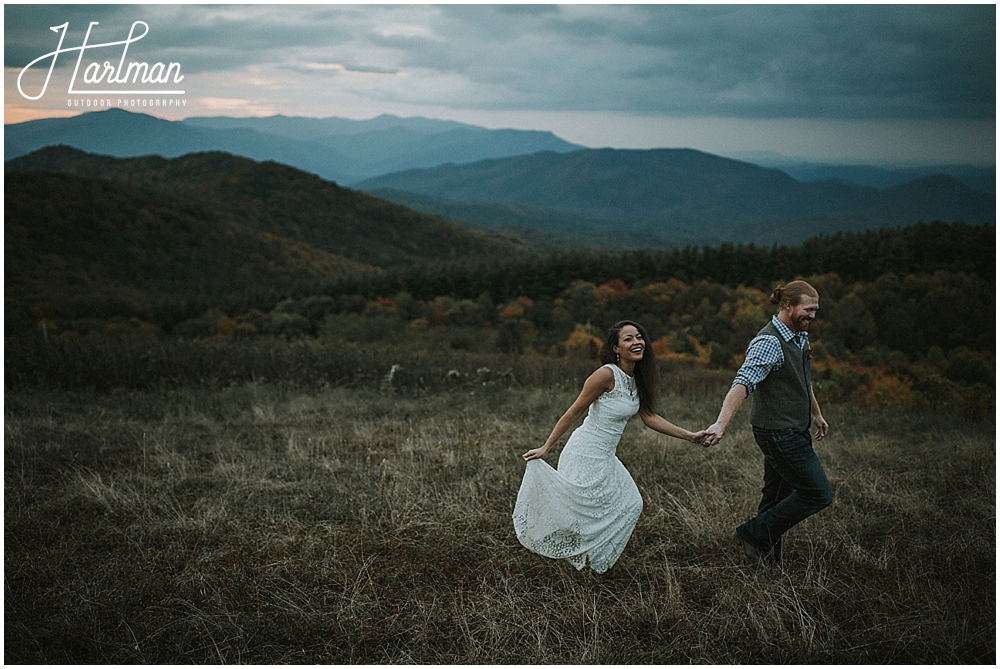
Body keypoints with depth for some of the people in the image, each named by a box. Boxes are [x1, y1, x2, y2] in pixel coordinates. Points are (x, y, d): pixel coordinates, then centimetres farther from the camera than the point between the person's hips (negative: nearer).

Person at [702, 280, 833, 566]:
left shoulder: (800, 336, 10)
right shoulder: (769, 343, -21)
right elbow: (742, 384, -33)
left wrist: (816, 413, 36)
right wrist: (721, 423, -45)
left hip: (792, 431, 9)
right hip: (779, 433, -9)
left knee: (777, 498, 14)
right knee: (818, 495, -6)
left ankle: (767, 559, 24)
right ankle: (753, 534, 3)